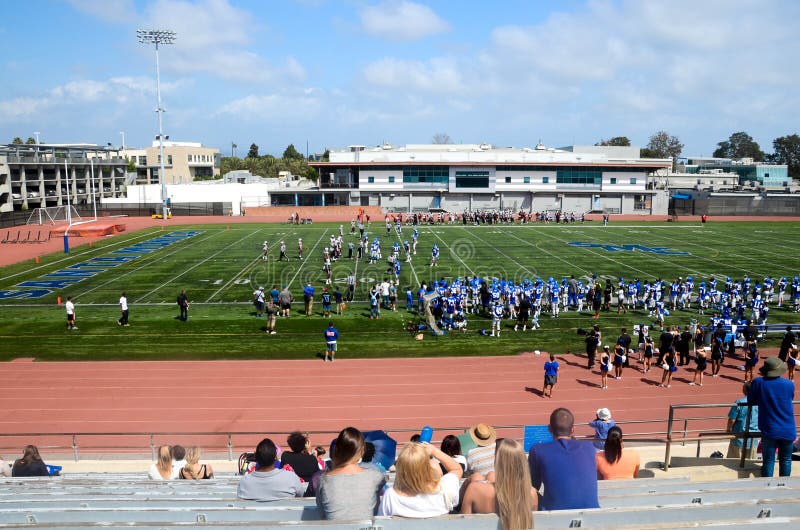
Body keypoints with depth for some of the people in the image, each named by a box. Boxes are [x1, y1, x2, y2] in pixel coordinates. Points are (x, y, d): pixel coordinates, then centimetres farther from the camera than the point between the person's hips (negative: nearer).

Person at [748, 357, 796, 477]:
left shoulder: (757, 382, -12)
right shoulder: (789, 384, -8)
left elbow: (750, 401, 0)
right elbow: (790, 399, 11)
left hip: (769, 430, -1)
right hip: (788, 431, 1)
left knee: (768, 461, 8)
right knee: (786, 460, 15)